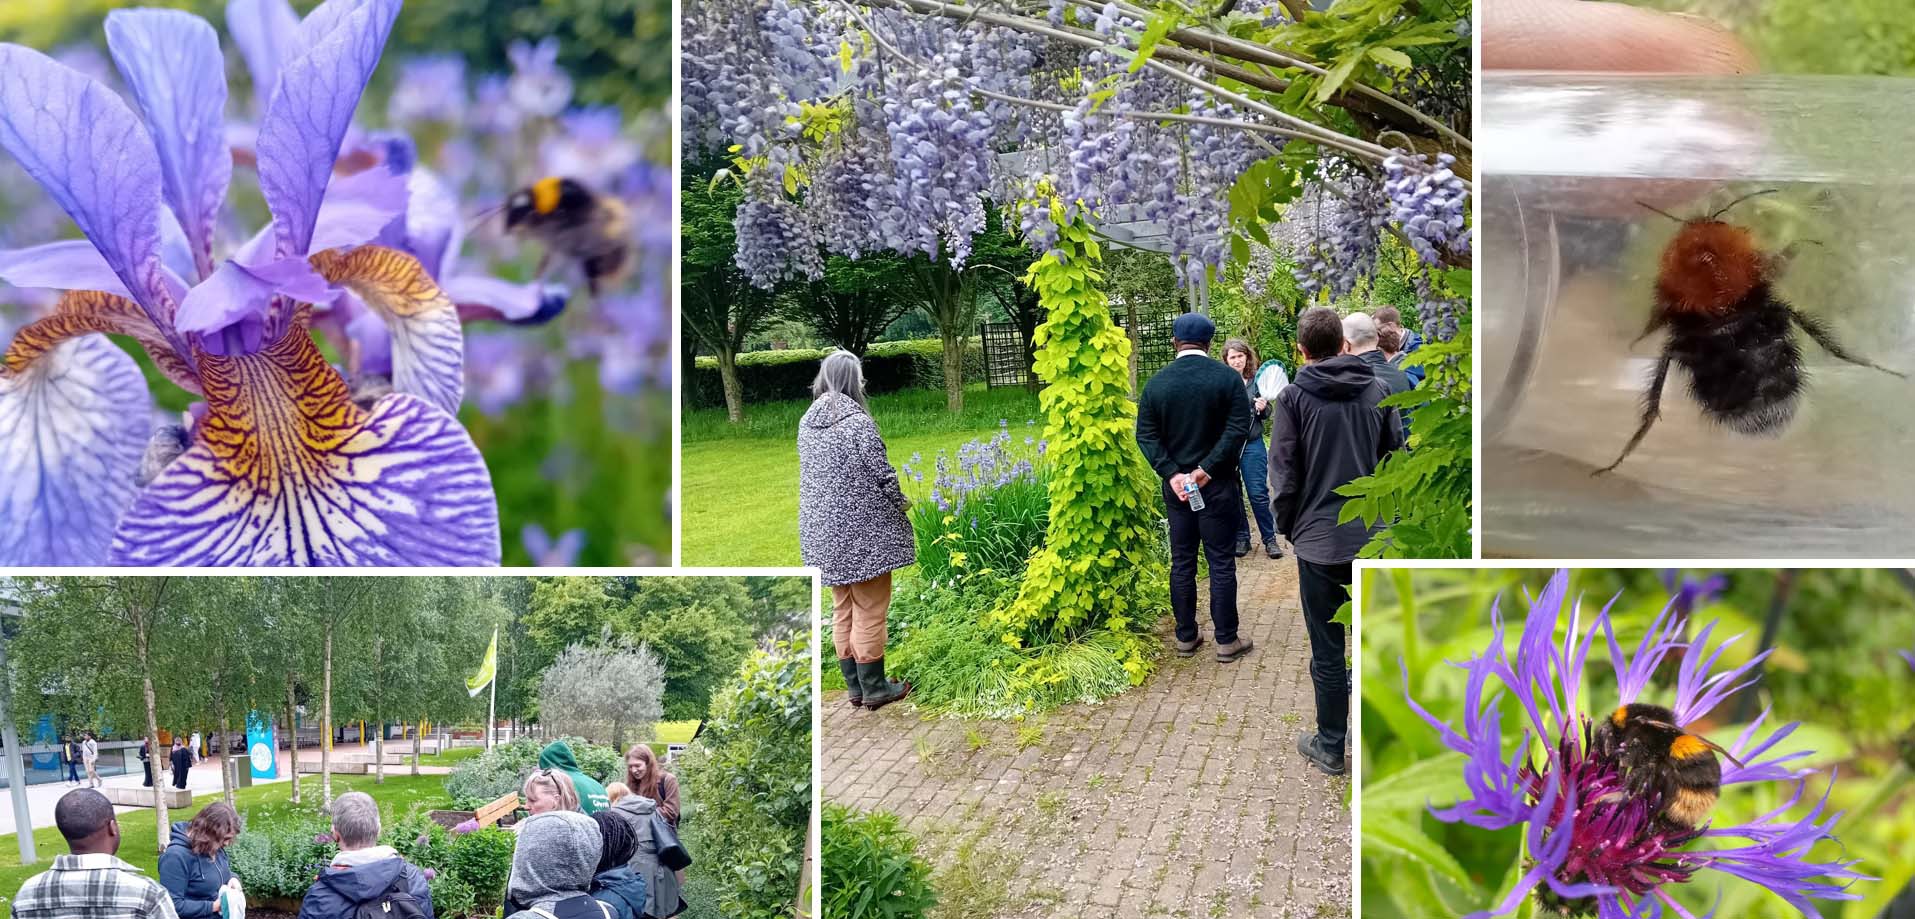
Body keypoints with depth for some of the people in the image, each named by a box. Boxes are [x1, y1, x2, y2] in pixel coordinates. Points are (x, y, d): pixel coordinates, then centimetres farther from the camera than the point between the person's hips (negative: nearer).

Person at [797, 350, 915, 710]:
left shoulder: (807, 423, 4)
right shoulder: (858, 422, -16)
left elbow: (811, 475, 10)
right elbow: (882, 475, -15)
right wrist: (902, 504, 3)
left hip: (824, 531, 6)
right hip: (862, 530, -6)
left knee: (842, 610, 15)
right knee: (870, 610, 4)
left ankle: (855, 686, 22)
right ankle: (875, 688, 11)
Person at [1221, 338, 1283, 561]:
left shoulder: (1256, 381, 0)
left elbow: (1266, 414, 8)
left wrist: (1263, 408, -14)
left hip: (1252, 444, -1)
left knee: (1258, 493, -3)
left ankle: (1270, 539, 7)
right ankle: (1241, 538, 20)